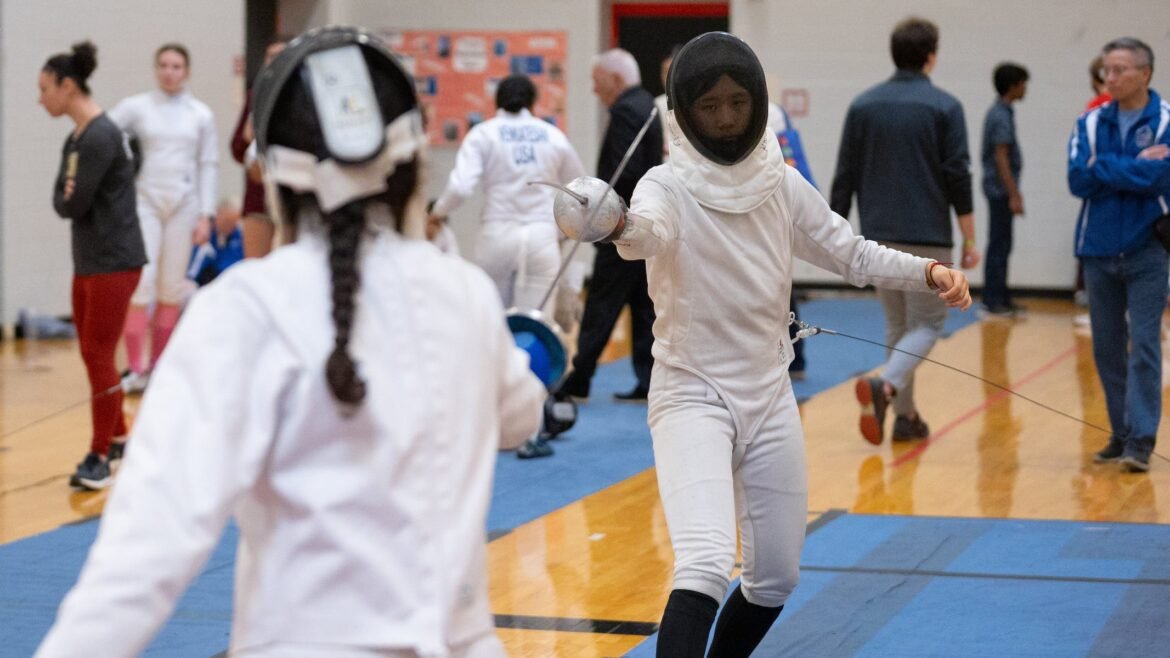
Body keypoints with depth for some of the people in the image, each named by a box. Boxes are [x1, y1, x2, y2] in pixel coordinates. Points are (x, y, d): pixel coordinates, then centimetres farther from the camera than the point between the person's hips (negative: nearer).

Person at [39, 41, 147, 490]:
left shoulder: (100, 137, -18)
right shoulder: (76, 138, 12)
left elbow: (74, 203, -19)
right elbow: (60, 201, 8)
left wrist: (71, 197, 0)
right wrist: (69, 196, -11)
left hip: (113, 263, -9)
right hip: (88, 262, 9)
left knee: (99, 357, -7)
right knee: (92, 355, 14)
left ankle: (100, 456, -2)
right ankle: (118, 438, 26)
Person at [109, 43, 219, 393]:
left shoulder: (201, 114, 4)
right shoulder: (136, 107, 0)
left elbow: (207, 167, 4)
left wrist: (205, 216, -1)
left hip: (183, 205, 2)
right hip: (145, 202, -2)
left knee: (172, 286, 5)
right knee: (141, 283, -9)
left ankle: (158, 366, 13)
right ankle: (135, 370, -9)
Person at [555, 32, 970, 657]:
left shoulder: (781, 184, 0)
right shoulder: (669, 187, -17)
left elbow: (852, 255, 9)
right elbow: (649, 231, -41)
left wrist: (929, 271, -9)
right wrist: (618, 226, -66)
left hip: (769, 397, 6)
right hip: (692, 395, -6)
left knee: (776, 578, 16)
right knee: (705, 571, -25)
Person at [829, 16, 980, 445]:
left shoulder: (863, 105, 4)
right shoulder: (943, 107, -6)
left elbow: (845, 177, 5)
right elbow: (958, 177, -8)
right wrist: (969, 240, -2)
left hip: (878, 236, 4)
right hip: (927, 236, -4)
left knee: (897, 324, 17)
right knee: (927, 323, 4)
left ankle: (905, 415, 15)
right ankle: (885, 385, -21)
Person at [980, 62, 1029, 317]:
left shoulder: (999, 113, 13)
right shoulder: (1002, 116, -16)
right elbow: (1001, 157, -20)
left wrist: (1014, 191, 23)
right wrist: (1013, 195, -20)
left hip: (999, 189, 9)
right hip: (1001, 188, -9)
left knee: (1001, 245, 12)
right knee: (999, 246, -6)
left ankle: (1001, 298, 17)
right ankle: (993, 301, -4)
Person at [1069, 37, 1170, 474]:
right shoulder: (1091, 124, 5)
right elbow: (1078, 180, -7)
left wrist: (1103, 168, -11)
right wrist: (1135, 167, -12)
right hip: (1098, 251, 4)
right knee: (1107, 350, 9)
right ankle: (1121, 435, 19)